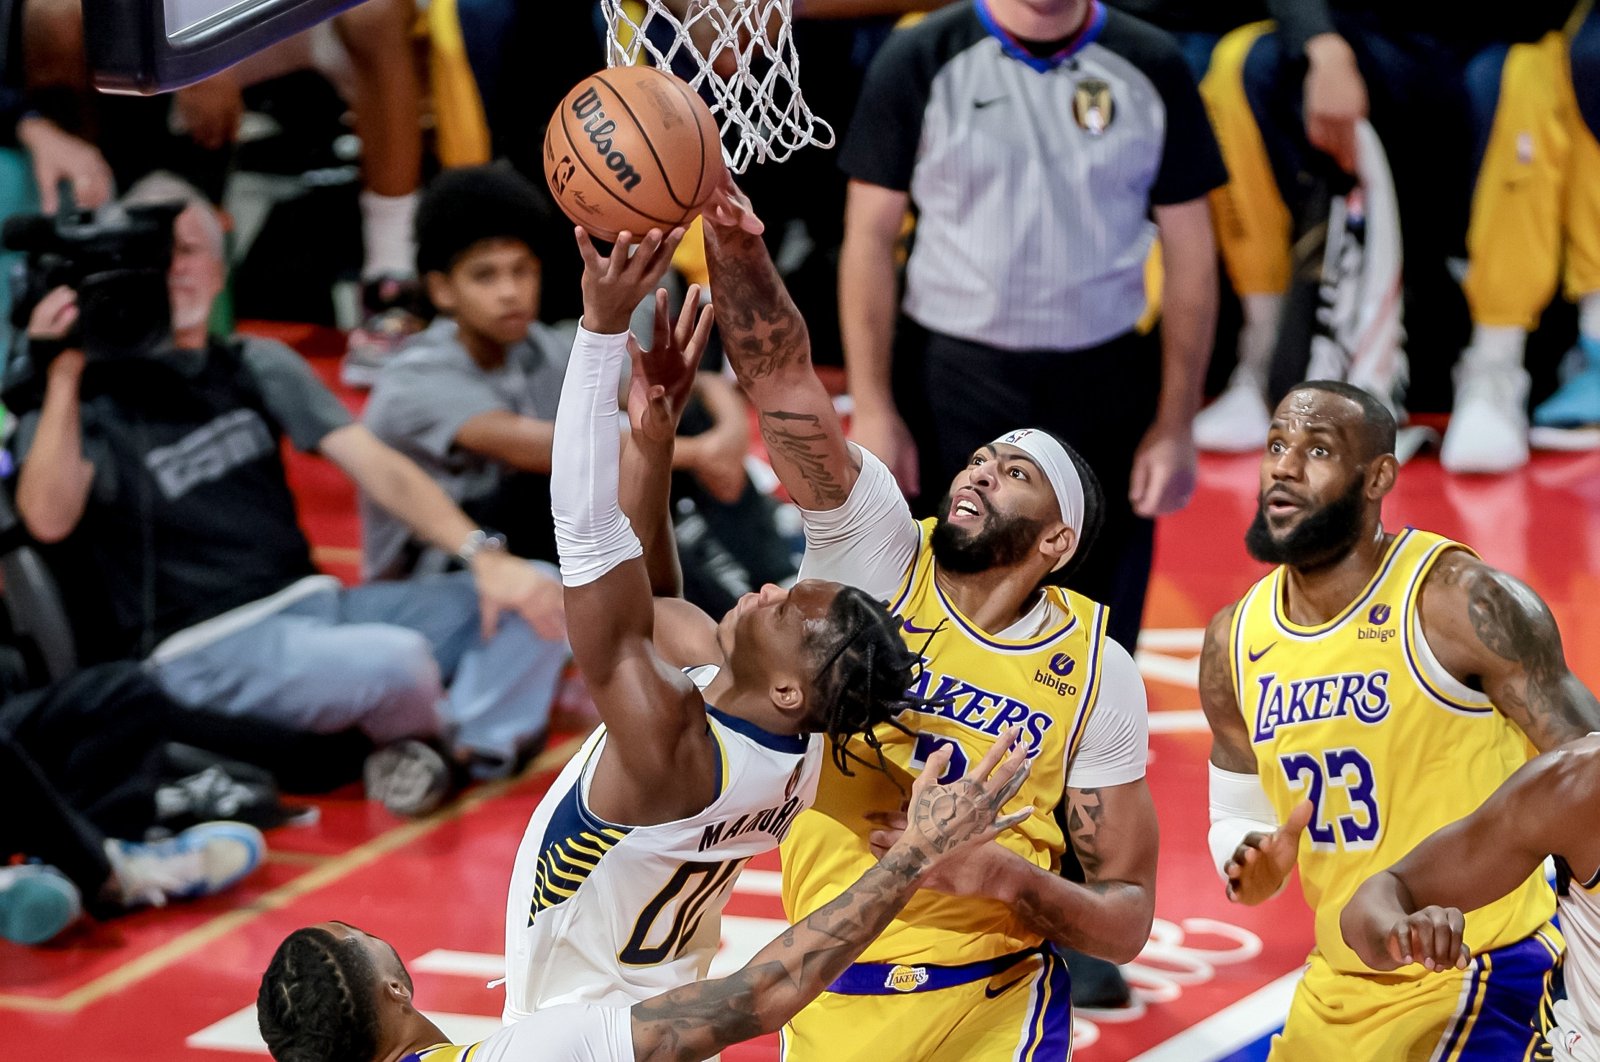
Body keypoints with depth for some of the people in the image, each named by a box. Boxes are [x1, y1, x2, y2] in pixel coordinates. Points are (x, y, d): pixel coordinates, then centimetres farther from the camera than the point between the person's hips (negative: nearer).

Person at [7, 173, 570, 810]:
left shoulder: (258, 368, 16)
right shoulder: (93, 396, 1)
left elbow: (375, 464, 5)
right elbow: (49, 518, -19)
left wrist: (485, 557, -8)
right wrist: (63, 375, -21)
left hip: (313, 604, 6)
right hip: (203, 651, -6)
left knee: (537, 597, -8)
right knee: (394, 659, -34)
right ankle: (419, 733, -3)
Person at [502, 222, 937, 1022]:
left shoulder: (672, 746, -33)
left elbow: (587, 534, -39)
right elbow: (642, 600, 3)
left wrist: (603, 328, -40)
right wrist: (654, 439, -8)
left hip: (580, 1033, -8)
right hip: (656, 1013, 8)